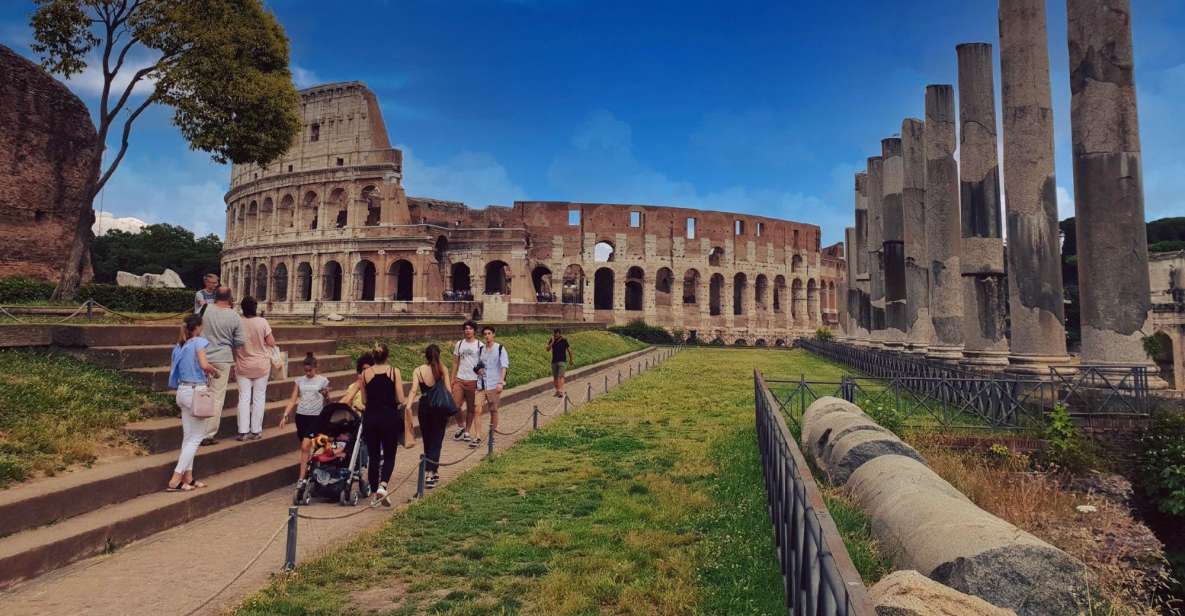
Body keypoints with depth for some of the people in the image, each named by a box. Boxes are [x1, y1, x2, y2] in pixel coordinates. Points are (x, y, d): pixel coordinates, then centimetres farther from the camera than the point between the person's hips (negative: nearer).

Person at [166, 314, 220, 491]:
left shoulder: (178, 346, 10)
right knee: (196, 438, 1)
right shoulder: (198, 342, -11)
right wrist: (214, 370, -6)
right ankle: (175, 480, -3)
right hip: (196, 391, -8)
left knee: (188, 436, 14)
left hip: (182, 391, 8)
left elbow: (173, 370, 13)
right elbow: (204, 365, -24)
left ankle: (188, 478, 19)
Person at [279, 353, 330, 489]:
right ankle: (308, 472, 21)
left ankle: (302, 478, -7)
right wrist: (285, 415, 0)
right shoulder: (299, 380, 8)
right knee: (305, 447, 8)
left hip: (315, 416, -3)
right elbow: (293, 400, 8)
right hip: (301, 415, 4)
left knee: (305, 447, -11)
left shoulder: (323, 381, 1)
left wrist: (326, 395, -15)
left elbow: (327, 401, 6)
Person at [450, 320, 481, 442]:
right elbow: (455, 363, 13)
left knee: (471, 408, 6)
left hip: (473, 380, -2)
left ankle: (467, 431, 19)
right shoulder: (459, 344, 9)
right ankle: (460, 426, 17)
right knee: (455, 405, -7)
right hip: (459, 379, 2)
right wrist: (452, 378, 6)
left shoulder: (479, 345, -1)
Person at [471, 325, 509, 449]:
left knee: (493, 410, 8)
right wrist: (478, 369, 2)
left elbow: (504, 366, -8)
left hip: (494, 385, -3)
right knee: (477, 410, -8)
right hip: (481, 384, 3)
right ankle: (477, 437, -7)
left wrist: (501, 382, -17)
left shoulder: (500, 349, -2)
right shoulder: (480, 350, 11)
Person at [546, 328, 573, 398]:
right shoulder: (551, 340, 2)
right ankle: (557, 391, 25)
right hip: (554, 361, 4)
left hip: (562, 361, -4)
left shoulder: (564, 340, -7)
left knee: (561, 376, -17)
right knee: (555, 377, 11)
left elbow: (569, 350, 3)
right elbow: (548, 349, -9)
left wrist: (571, 360, 10)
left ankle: (561, 392, -26)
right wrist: (553, 341, -20)